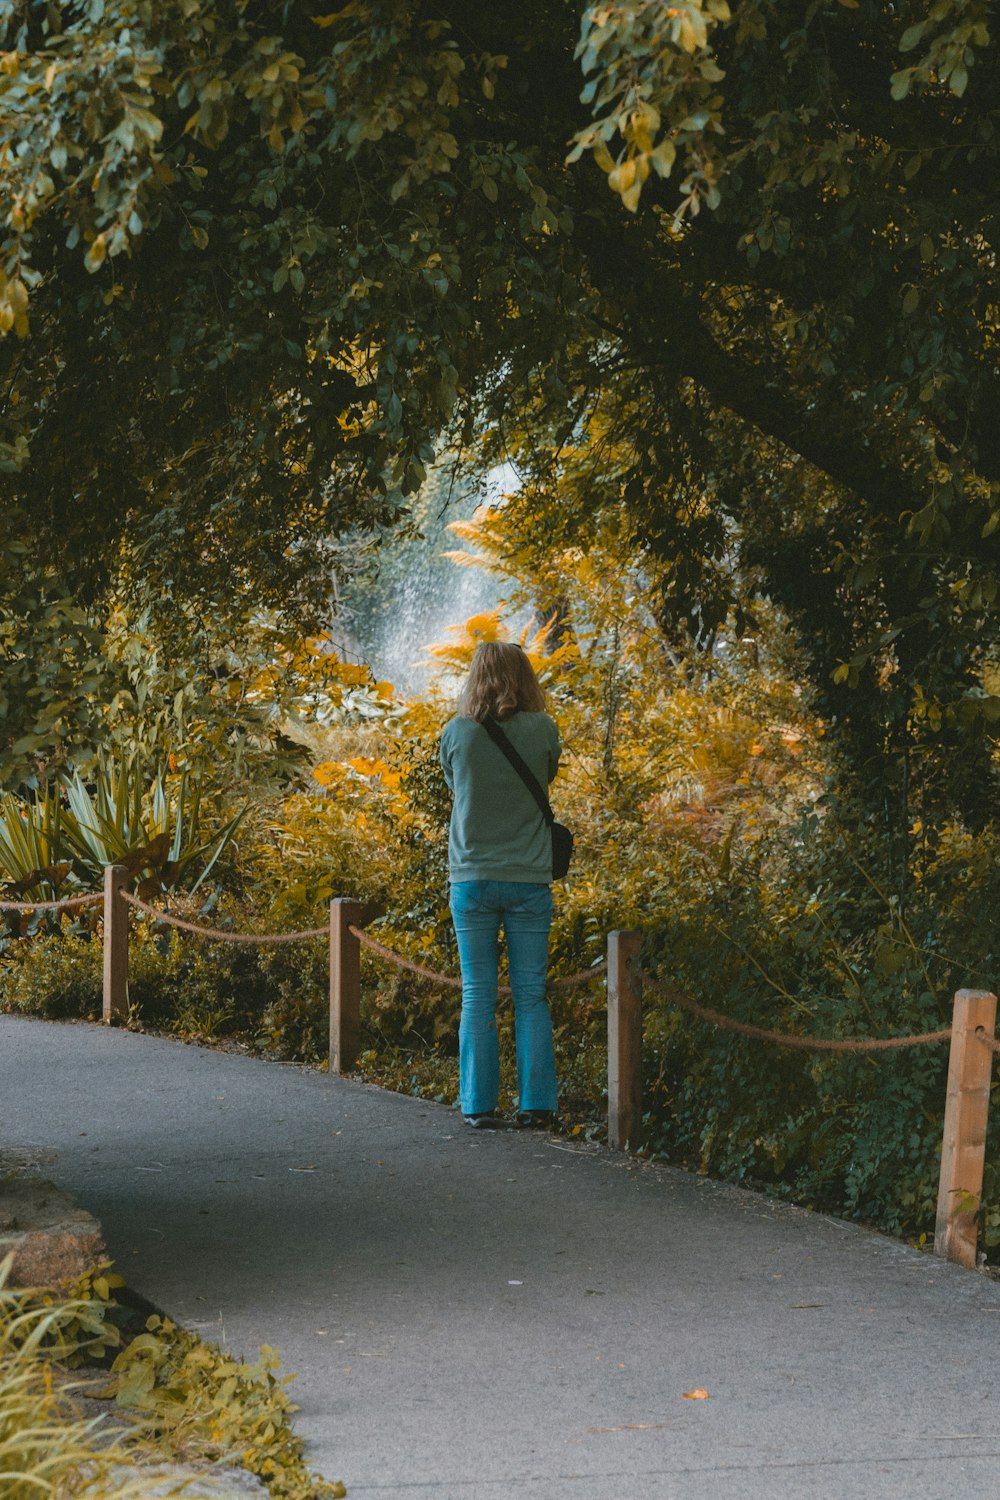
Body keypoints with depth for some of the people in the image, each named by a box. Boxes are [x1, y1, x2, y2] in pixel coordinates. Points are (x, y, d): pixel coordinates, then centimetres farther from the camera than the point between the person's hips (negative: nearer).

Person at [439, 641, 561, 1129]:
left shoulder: (456, 734, -4)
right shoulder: (542, 731, -5)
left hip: (472, 878, 0)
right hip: (529, 878, 0)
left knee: (477, 995, 6)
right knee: (531, 995, 6)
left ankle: (478, 1104, 5)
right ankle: (535, 1103, 4)